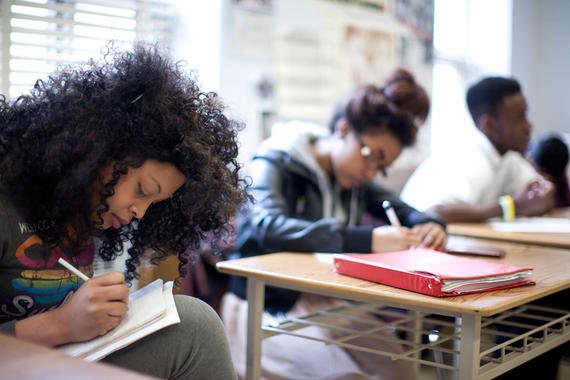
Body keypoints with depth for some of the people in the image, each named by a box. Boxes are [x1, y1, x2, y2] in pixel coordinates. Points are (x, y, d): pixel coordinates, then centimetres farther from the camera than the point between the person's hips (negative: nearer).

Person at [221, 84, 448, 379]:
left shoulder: (352, 177, 11)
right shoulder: (275, 164, -11)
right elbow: (269, 227, -29)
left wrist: (428, 224, -11)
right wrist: (366, 240, -37)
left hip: (322, 301, 6)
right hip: (267, 308, -6)